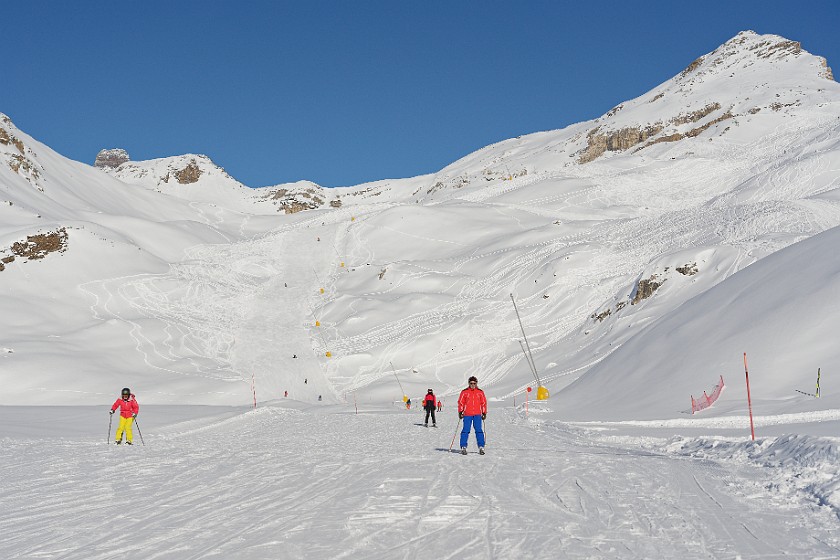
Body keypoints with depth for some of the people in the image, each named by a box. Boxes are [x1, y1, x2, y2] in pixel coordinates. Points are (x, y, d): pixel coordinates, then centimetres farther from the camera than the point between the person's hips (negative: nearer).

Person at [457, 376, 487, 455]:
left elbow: (484, 403, 13)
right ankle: (463, 447, 2)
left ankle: (481, 447, 0)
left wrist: (484, 413, 8)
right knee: (465, 431, -3)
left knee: (479, 430, -4)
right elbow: (460, 402, 6)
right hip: (467, 415, -1)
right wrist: (460, 412, -1)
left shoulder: (480, 392, 8)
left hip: (477, 415, 1)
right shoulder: (464, 392, 4)